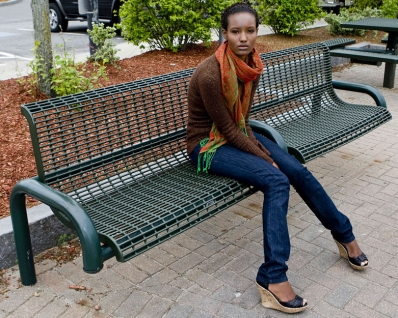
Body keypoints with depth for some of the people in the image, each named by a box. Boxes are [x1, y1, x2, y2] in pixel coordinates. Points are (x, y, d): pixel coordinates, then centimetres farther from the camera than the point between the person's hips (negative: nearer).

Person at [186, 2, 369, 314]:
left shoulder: (252, 64, -3)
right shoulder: (210, 75, -27)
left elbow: (242, 117, 7)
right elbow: (226, 128, -21)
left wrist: (261, 147, -7)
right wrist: (265, 157, -16)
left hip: (238, 134, 7)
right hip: (209, 145, -7)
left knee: (299, 171, -6)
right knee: (276, 181, -26)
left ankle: (344, 236, 16)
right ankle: (273, 279, -24)